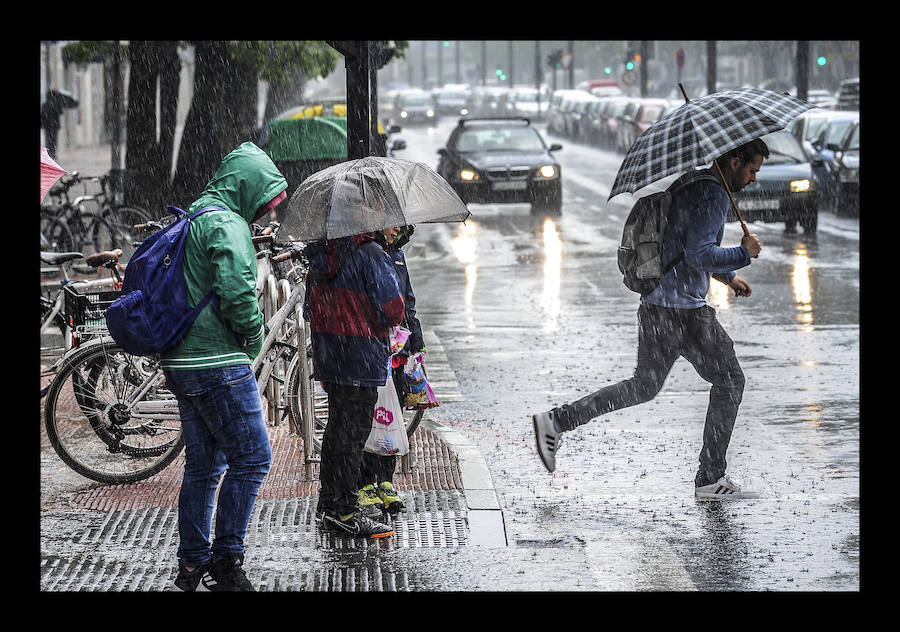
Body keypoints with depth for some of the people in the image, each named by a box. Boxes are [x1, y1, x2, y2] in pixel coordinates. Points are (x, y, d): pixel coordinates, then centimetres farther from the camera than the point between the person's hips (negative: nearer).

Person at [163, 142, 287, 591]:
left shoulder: (192, 220, 19)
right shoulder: (227, 225, -13)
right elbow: (236, 293, -24)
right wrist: (254, 335, -7)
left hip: (181, 363, 10)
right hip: (218, 363, -10)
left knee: (203, 464, 15)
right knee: (252, 456, -3)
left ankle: (192, 563, 19)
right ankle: (226, 560, -2)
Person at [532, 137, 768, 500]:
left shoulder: (690, 183, 17)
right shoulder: (713, 195, -15)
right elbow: (699, 254, -25)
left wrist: (726, 276, 27)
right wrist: (743, 254, -13)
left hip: (655, 304, 9)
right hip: (682, 310, -9)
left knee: (644, 386, 19)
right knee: (729, 381, 4)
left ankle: (556, 422, 15)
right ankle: (710, 478, 7)